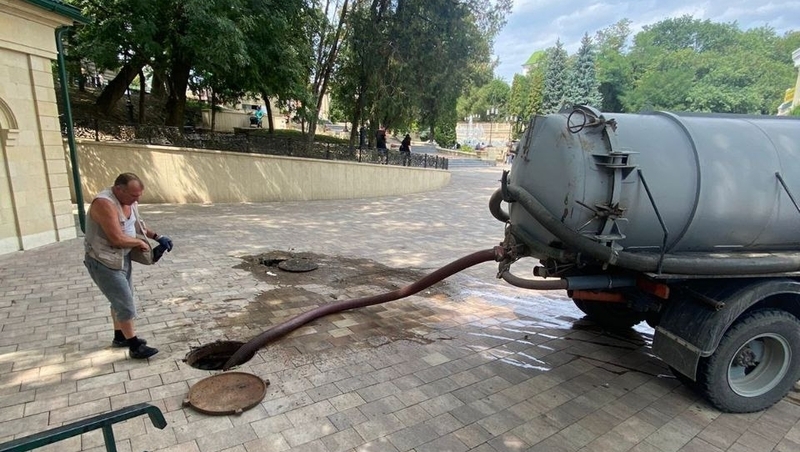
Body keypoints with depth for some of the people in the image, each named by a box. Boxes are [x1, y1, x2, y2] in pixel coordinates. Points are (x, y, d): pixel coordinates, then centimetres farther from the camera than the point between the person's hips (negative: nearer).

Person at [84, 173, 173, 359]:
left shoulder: (129, 201, 0)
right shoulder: (104, 204, -28)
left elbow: (138, 223, 17)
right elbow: (117, 238, -31)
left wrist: (157, 237, 5)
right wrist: (140, 242, -14)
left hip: (122, 258, 9)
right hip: (104, 263, -9)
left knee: (121, 301, 21)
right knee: (126, 305, -4)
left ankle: (120, 337, 38)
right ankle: (135, 347, 8)